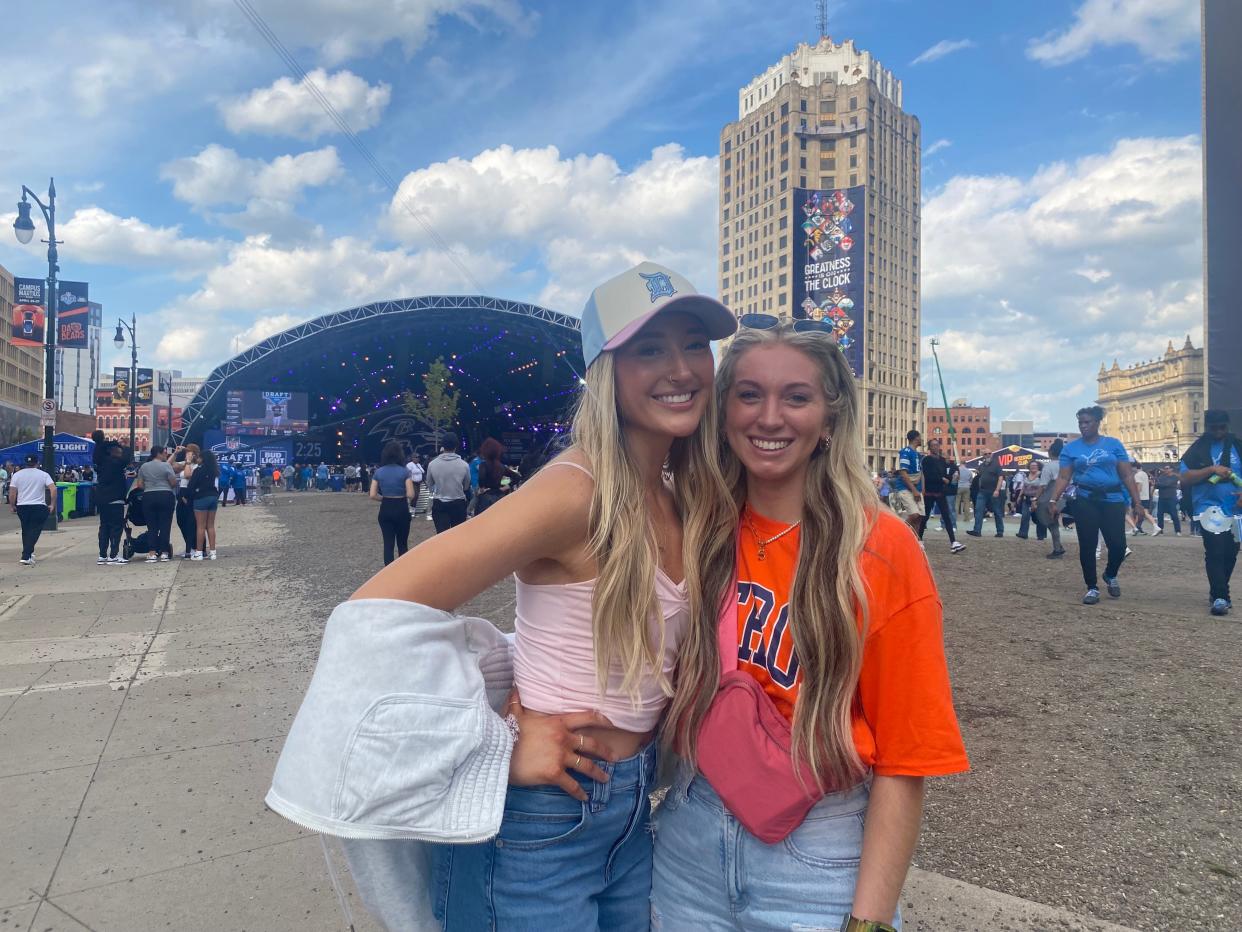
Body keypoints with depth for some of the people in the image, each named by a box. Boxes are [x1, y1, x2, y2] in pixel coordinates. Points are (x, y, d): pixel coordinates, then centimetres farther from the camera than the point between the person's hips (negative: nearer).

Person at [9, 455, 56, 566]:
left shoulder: (17, 475, 5)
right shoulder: (44, 475, 1)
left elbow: (12, 493, 1)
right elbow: (53, 489, -11)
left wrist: (13, 506, 13)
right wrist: (52, 505, -3)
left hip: (21, 507, 3)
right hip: (39, 507, -3)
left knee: (25, 530, 19)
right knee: (34, 532, -3)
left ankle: (28, 553, 27)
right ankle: (26, 556, -14)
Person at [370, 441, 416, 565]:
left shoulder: (378, 472, -2)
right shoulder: (404, 471, -10)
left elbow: (373, 496, -4)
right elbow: (410, 495, -14)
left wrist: (385, 498, 13)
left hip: (385, 510, 2)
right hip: (401, 509, -2)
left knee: (388, 544, 6)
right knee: (402, 543, 13)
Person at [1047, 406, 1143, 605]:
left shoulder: (1114, 444, 5)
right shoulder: (1070, 448, 4)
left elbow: (1127, 476, 4)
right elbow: (1063, 477, 0)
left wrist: (1137, 501, -1)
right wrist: (1054, 501, -11)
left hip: (1113, 500, 0)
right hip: (1085, 501, 0)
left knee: (1118, 544, -4)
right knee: (1087, 546, 0)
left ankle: (1110, 575, 27)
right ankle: (1092, 588, 14)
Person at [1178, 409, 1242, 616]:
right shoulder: (1197, 449, 0)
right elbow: (1184, 478, -8)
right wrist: (1211, 469, -18)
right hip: (1210, 508, -4)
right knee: (1215, 552, -14)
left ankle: (1217, 592, 27)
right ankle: (1220, 597, -13)